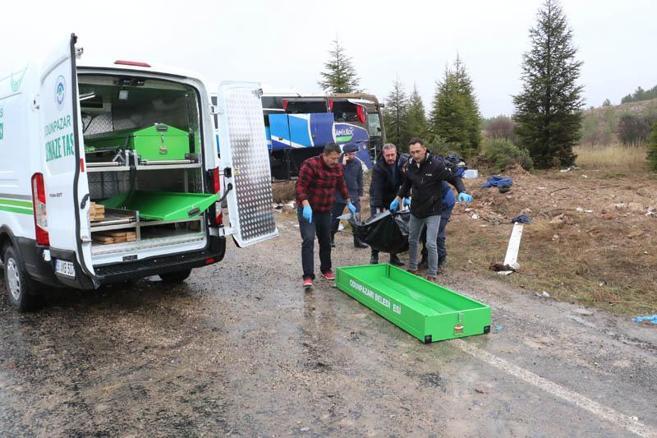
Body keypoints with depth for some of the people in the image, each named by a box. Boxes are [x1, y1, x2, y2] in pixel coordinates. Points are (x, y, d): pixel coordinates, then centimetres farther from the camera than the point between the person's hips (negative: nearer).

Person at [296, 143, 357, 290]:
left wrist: (349, 203, 20)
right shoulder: (310, 165, -19)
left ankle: (326, 270, 30)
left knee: (326, 241, 13)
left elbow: (341, 186, 17)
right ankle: (308, 276, -15)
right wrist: (306, 205, -34)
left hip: (325, 210, 6)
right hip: (308, 209, -6)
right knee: (308, 240, -16)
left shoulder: (337, 167, 1)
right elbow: (300, 186, -23)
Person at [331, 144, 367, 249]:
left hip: (354, 195, 3)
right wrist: (342, 164, -23)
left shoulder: (357, 163, 4)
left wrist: (360, 193, 11)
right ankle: (331, 238, 24)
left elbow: (360, 179, 11)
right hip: (339, 194, -3)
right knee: (335, 217, 8)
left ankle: (357, 240, 7)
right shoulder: (338, 161, -7)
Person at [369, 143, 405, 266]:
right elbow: (377, 188, -29)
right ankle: (374, 256, 6)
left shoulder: (400, 164, -8)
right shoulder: (378, 168, -23)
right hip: (378, 200, -4)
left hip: (393, 199, 4)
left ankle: (393, 256, 11)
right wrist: (380, 207, -35)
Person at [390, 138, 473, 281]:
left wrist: (462, 192, -30)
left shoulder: (436, 164, -19)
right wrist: (398, 198, 12)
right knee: (412, 240, 17)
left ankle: (432, 275, 10)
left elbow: (454, 179, -13)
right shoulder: (410, 165, -3)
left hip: (432, 210, -6)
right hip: (415, 209, 6)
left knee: (431, 244, -7)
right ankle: (412, 269, 36)